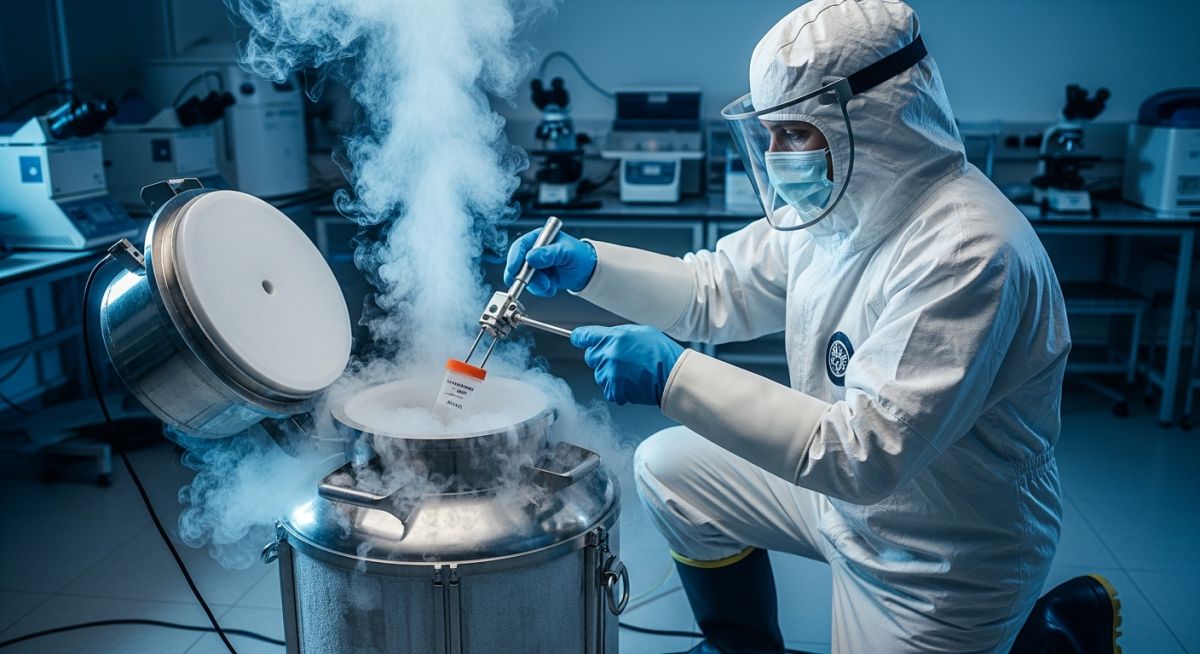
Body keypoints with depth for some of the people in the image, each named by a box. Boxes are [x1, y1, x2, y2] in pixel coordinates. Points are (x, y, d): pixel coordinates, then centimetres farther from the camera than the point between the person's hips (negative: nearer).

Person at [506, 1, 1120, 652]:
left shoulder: (966, 252, -33)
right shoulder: (832, 201, -6)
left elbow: (868, 454, -36)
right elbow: (716, 287, 4)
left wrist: (674, 376, -38)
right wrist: (587, 263, -11)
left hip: (939, 564, -7)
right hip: (842, 486, 8)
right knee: (669, 466, 6)